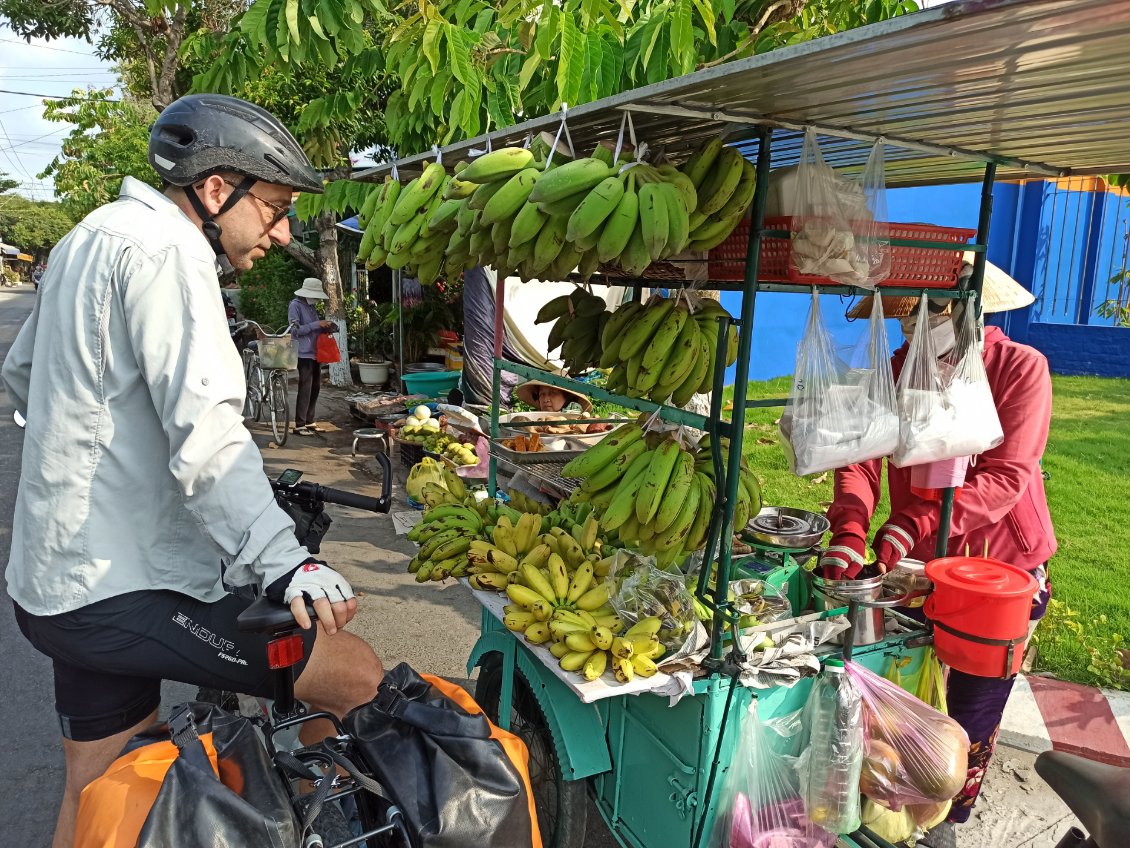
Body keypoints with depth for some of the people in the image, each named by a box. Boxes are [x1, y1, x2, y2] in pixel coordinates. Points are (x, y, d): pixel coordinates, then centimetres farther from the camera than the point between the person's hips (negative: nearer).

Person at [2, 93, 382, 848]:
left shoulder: (96, 235, 16)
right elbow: (205, 431, -29)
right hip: (123, 588, -10)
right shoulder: (162, 245, -15)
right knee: (358, 677, -11)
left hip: (63, 577, 11)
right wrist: (286, 564, -35)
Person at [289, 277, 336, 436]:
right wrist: (317, 324, -20)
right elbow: (295, 330, -17)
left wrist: (325, 328, 4)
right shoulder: (295, 305, -8)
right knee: (305, 389, -9)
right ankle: (299, 425, -4)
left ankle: (309, 422, 20)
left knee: (315, 388, 11)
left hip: (315, 353, 9)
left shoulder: (310, 306, 17)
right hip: (304, 354, -9)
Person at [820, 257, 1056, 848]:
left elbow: (1006, 477, -23)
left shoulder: (1020, 367, -14)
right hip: (919, 562, 3)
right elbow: (862, 455, -15)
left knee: (971, 713, 11)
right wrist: (849, 529, -33)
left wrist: (914, 525, -34)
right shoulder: (897, 369, -4)